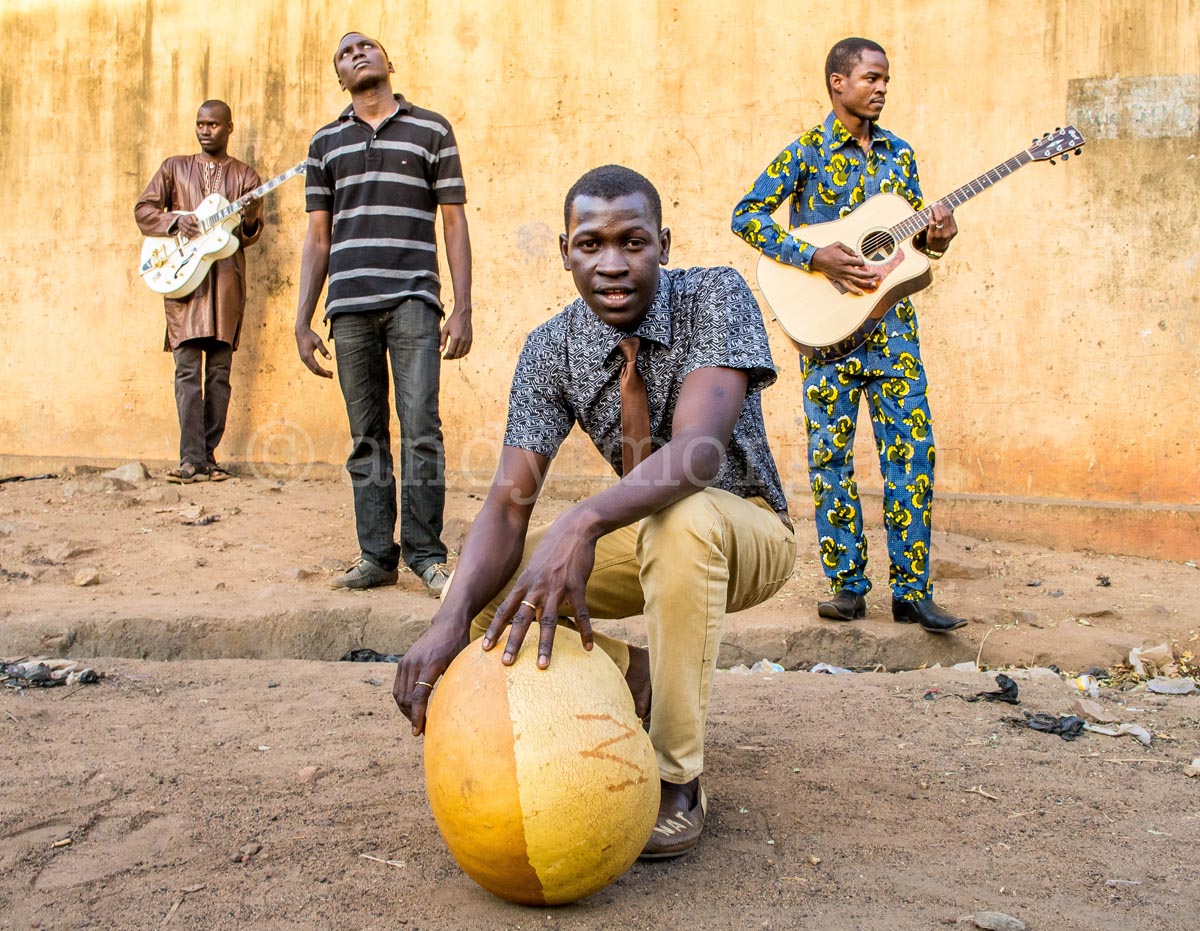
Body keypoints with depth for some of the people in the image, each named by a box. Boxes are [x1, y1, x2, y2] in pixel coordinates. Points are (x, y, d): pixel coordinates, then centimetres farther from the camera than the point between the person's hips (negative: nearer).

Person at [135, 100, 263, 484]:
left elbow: (250, 235, 8)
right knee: (188, 369, -10)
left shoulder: (245, 176, 13)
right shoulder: (175, 168, 14)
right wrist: (176, 221, -9)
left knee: (219, 372, 1)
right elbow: (143, 209, 9)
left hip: (226, 276, 1)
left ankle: (207, 456, 7)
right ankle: (192, 460, -13)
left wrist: (250, 220, -15)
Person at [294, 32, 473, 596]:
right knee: (366, 438, 4)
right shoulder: (326, 142, 18)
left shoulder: (431, 130, 10)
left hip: (413, 300, -3)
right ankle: (377, 557, 10)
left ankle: (426, 555, -1)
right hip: (349, 306, 3)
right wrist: (302, 321, 9)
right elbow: (318, 238, 17)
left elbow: (455, 223, 7)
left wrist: (463, 309, -2)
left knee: (421, 429, -10)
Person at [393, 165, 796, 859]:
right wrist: (452, 618, -40)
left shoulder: (716, 298, -22)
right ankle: (643, 682, 6)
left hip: (747, 533, -4)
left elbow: (698, 449, -38)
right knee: (484, 585, -13)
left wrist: (584, 522, -56)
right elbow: (509, 501, -20)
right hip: (643, 538, 5)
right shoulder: (552, 348, -11)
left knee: (682, 519, -39)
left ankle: (679, 783, -25)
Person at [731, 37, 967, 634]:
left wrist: (934, 237, -4)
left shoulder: (897, 152, 13)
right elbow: (746, 215, -9)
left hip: (892, 321, 4)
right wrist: (816, 257, -18)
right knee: (830, 455, 1)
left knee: (912, 450, -1)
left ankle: (911, 591, 7)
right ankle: (847, 585, 13)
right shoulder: (807, 152, -2)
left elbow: (913, 227, 20)